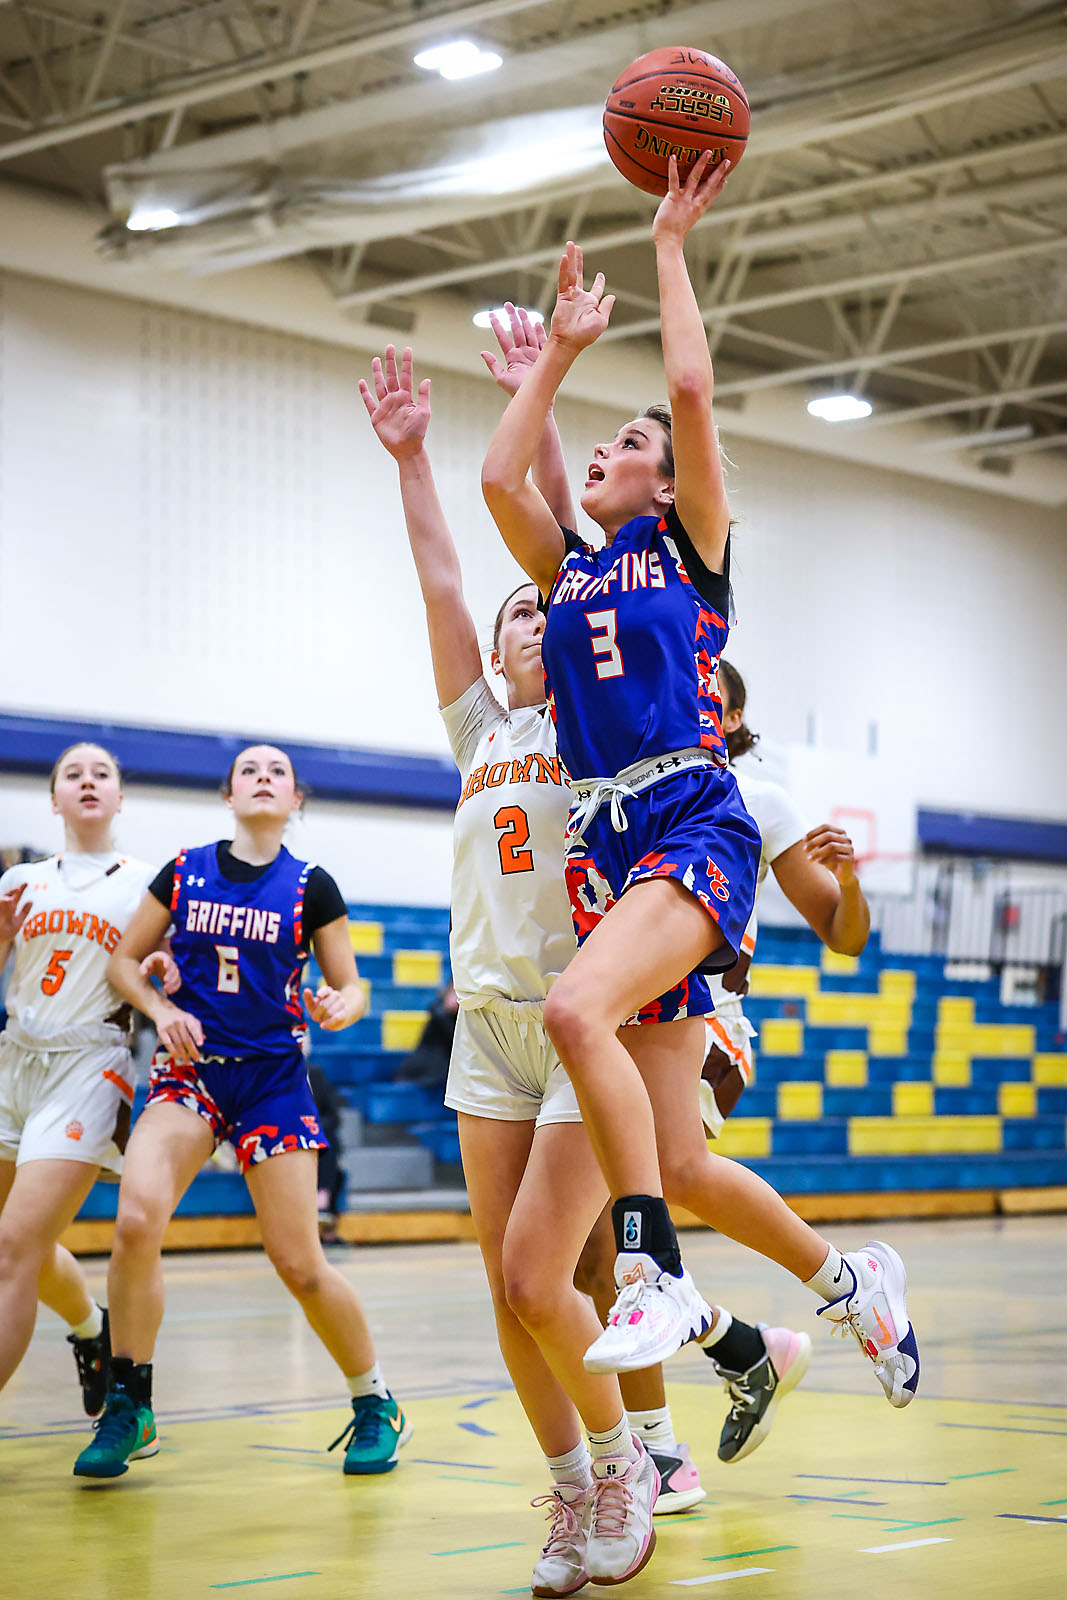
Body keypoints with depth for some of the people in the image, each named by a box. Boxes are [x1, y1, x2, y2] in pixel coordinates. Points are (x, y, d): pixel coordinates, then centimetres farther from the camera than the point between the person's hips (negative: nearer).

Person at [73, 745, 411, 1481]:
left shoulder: (312, 888, 2)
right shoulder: (183, 873, 5)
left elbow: (352, 985, 6)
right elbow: (125, 959, 12)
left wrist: (339, 1008, -17)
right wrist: (161, 1008, -7)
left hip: (273, 1075, -1)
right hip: (190, 1068, 1)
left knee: (301, 1265, -4)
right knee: (137, 1218, -24)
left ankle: (376, 1406, 18)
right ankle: (128, 1407, -10)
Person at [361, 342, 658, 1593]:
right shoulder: (482, 735, 16)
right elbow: (439, 581, 13)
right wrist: (408, 456, 13)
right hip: (490, 1021, 5)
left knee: (537, 1276, -13)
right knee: (509, 1286, 3)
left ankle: (620, 1460, 10)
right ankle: (572, 1494, 17)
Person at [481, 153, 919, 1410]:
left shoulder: (689, 547, 8)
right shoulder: (568, 570, 22)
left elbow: (691, 387, -3)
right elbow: (498, 476, 10)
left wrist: (671, 243, 6)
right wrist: (561, 348, 20)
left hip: (694, 826, -6)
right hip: (604, 843, 6)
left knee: (579, 1011, -35)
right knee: (682, 1165, 0)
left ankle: (658, 1275, -30)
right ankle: (849, 1281, 21)